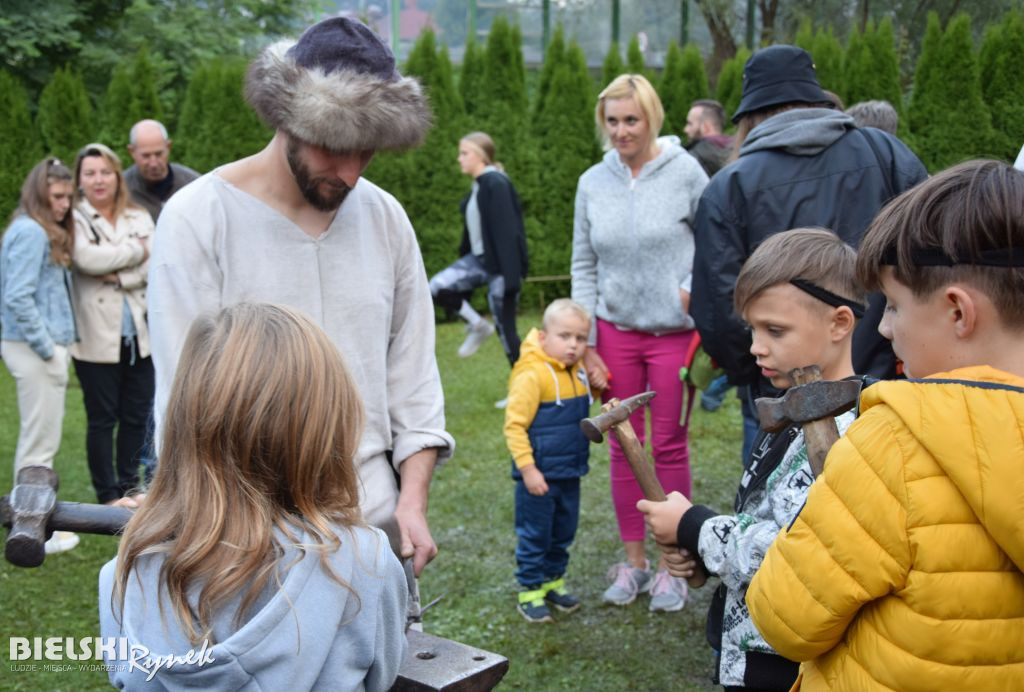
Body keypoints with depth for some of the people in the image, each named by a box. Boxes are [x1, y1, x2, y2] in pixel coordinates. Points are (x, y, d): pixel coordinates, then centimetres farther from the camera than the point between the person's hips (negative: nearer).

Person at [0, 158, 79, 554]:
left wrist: (56, 344, 7)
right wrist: (46, 348, -16)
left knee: (37, 439, 17)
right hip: (34, 347, -10)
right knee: (40, 441, -2)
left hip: (46, 346, 10)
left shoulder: (45, 233, 15)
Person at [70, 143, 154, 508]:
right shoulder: (74, 220, -1)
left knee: (136, 415, 9)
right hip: (97, 338, -4)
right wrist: (135, 250, -7)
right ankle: (109, 494, 15)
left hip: (139, 335, 4)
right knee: (102, 419, 4)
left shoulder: (139, 218, 10)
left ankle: (128, 486, 24)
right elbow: (87, 259, -19)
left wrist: (119, 276, -15)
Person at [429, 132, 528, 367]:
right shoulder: (478, 186, 9)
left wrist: (511, 276, -26)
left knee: (505, 329, -2)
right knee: (437, 287, -6)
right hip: (478, 259, 8)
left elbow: (508, 232, -22)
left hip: (499, 264, -8)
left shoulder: (496, 184, -17)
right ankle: (478, 326, 12)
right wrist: (463, 256, 21)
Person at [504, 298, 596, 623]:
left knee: (563, 532, 18)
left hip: (569, 474, 8)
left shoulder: (578, 373, 6)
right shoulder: (532, 375, -19)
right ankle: (530, 591, 17)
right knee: (534, 535, 4)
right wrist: (527, 468, -22)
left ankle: (553, 581, 34)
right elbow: (514, 425, -20)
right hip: (540, 475, -7)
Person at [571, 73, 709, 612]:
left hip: (673, 331, -3)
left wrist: (694, 288, -15)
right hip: (615, 331, 3)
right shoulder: (593, 183, 4)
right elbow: (584, 267, 8)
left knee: (669, 446, 3)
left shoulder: (685, 172, -5)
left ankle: (672, 566, 17)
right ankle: (633, 561, 22)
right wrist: (585, 344, 3)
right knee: (623, 446, 8)